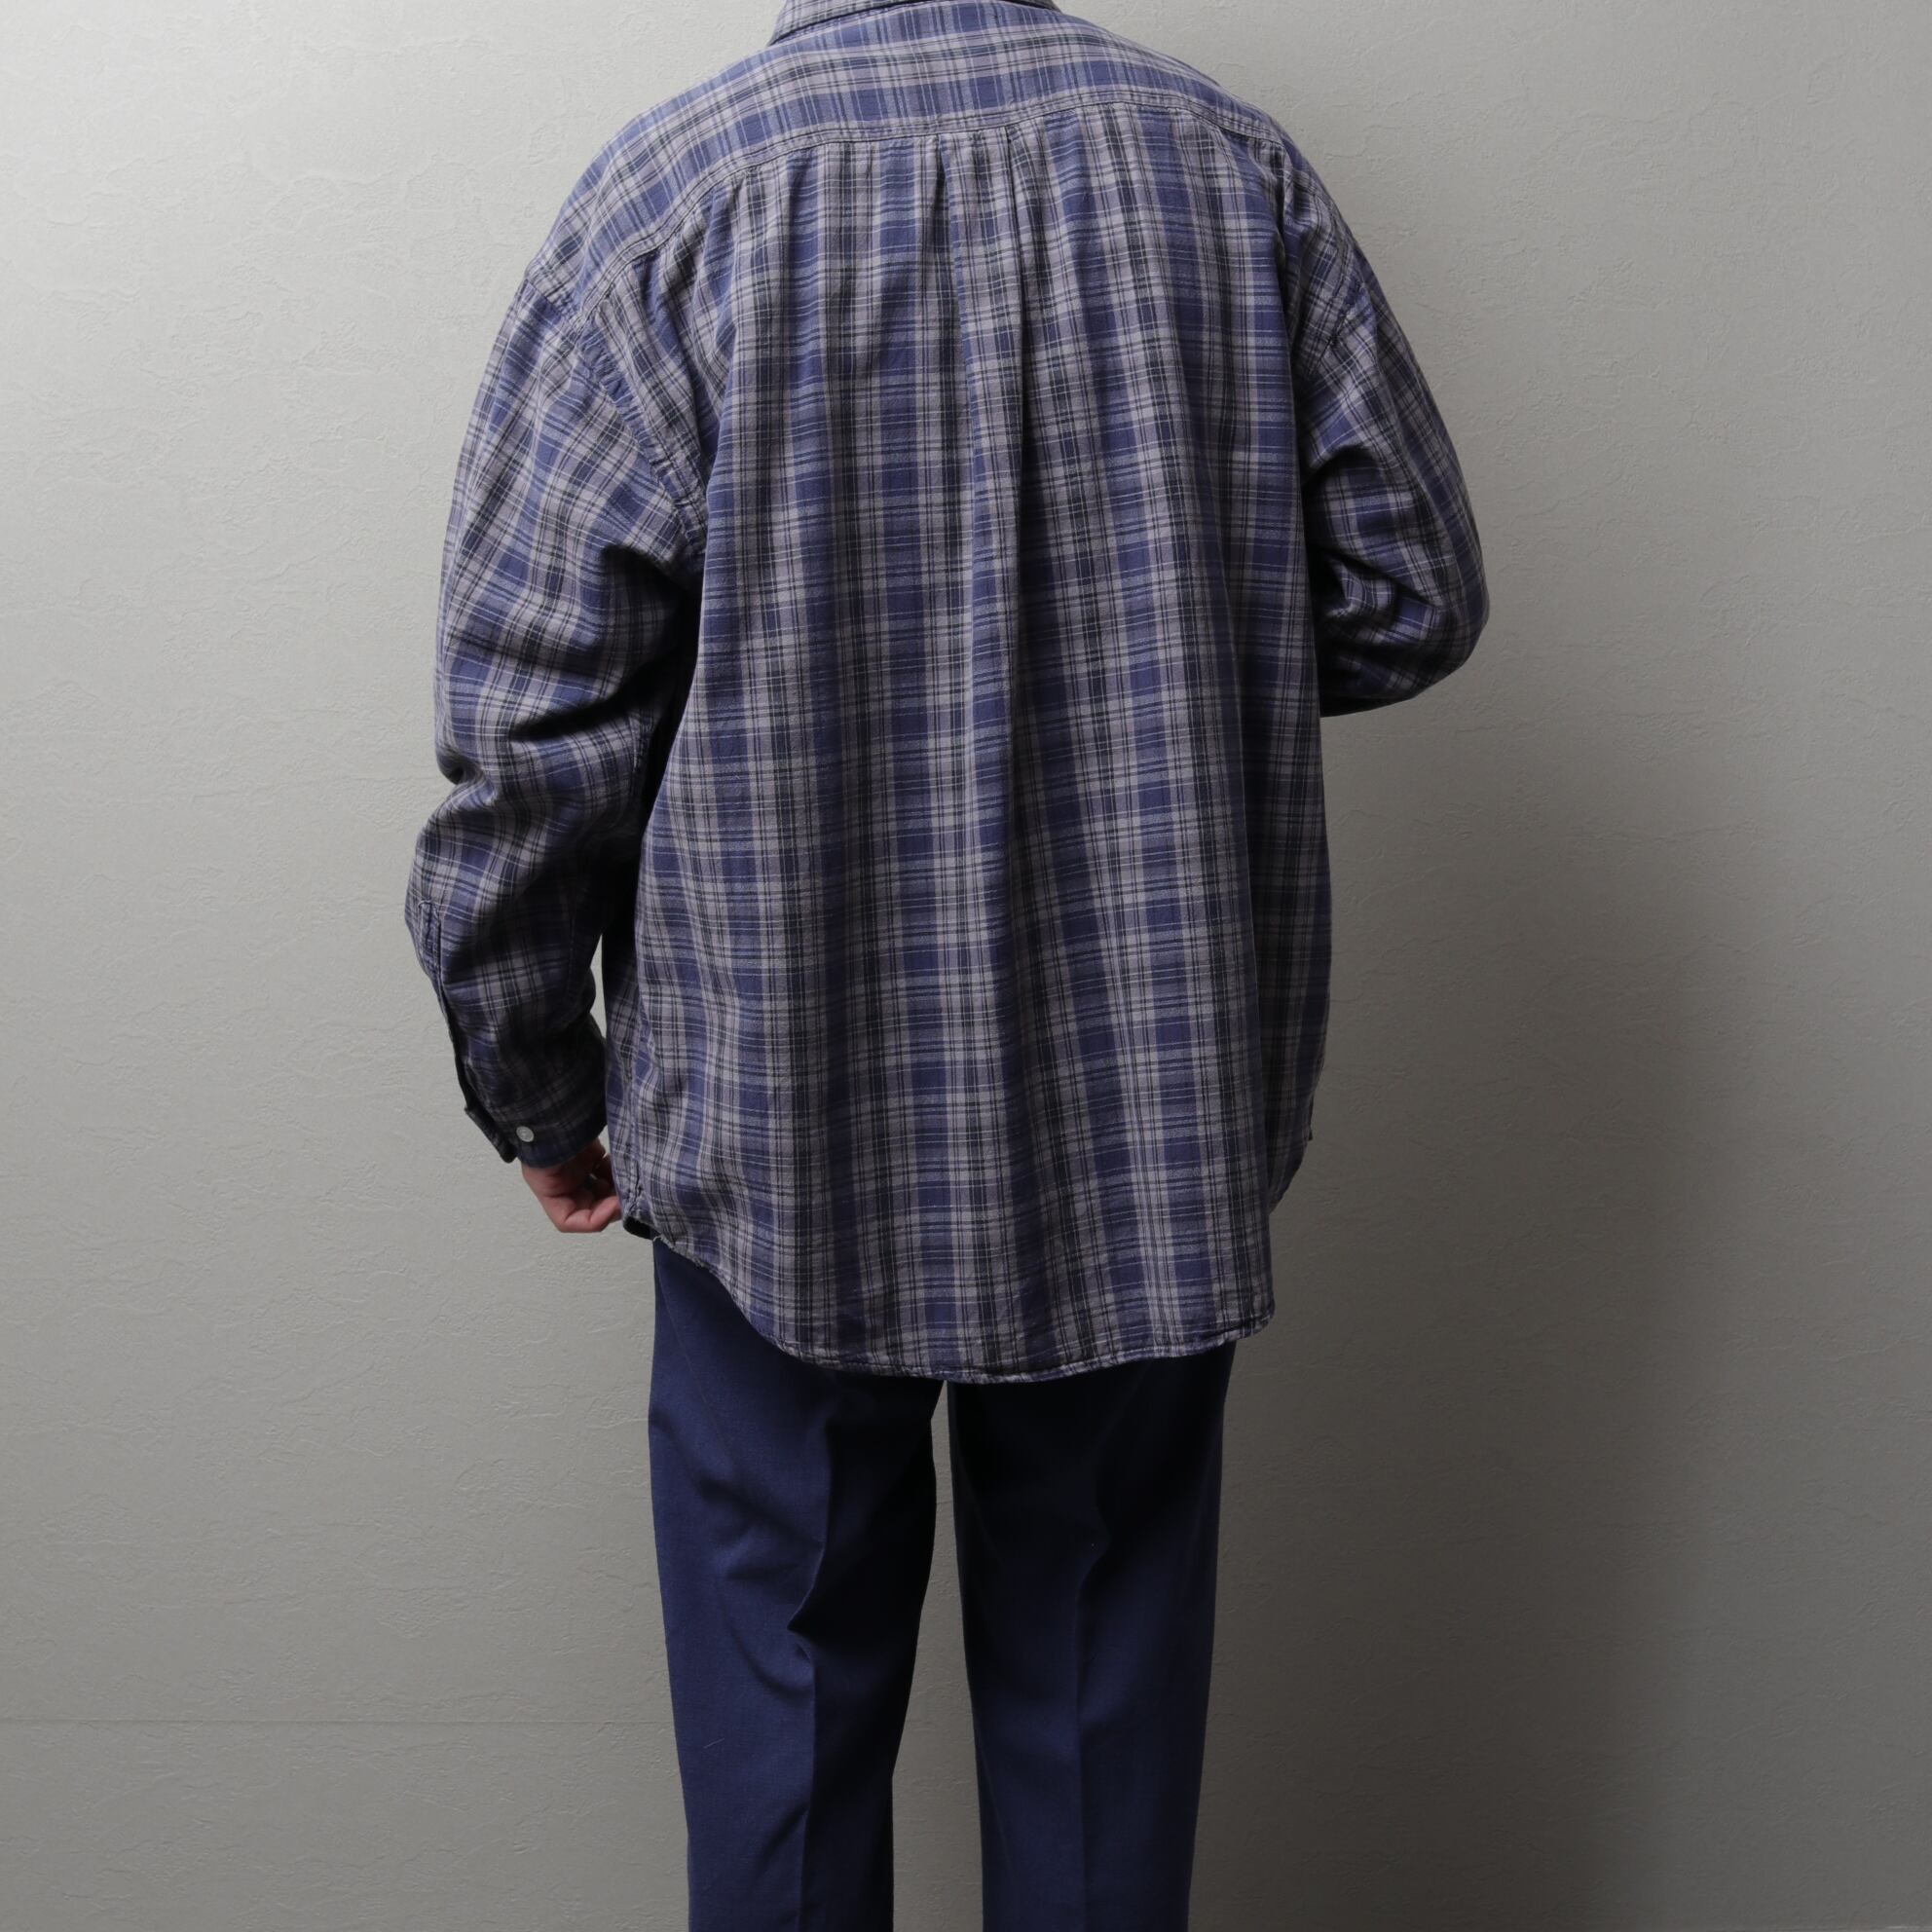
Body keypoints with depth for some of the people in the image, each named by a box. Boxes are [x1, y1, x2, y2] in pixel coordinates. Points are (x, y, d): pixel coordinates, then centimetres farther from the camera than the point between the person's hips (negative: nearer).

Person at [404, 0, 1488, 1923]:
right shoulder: (1239, 170, -1)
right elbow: (1411, 594, 4)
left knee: (789, 1647, 17)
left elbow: (531, 731, -11)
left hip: (786, 1124, -2)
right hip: (1156, 1112, 3)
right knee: (1110, 1650, 19)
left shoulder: (667, 195, -9)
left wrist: (535, 1087, 2)